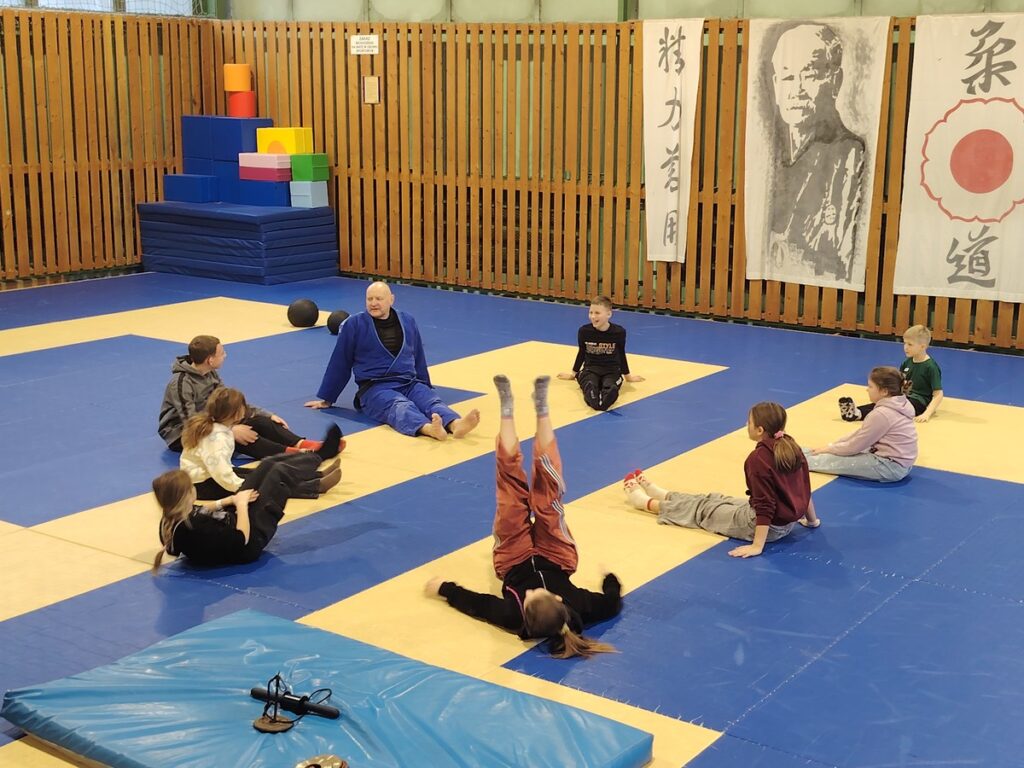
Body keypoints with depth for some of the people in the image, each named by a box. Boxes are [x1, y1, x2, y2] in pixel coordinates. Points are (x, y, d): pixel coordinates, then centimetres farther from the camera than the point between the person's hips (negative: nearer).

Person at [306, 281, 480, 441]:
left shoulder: (407, 321, 12)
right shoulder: (354, 324, 0)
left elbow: (418, 359, 23)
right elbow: (340, 363, 6)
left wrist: (426, 388, 28)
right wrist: (326, 398, 12)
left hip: (409, 384, 4)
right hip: (375, 388, -4)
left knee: (431, 400, -29)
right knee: (400, 406, -37)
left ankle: (455, 424, -60)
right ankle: (428, 428, -69)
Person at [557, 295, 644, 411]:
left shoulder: (619, 332, -6)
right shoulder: (584, 331, -3)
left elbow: (621, 354, 10)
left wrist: (627, 376, 22)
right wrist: (573, 374, 25)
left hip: (612, 370, -1)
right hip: (590, 369, 1)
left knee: (610, 387, -39)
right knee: (590, 385, -38)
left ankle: (604, 400, -72)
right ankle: (593, 398, -71)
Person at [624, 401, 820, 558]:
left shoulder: (759, 458, -26)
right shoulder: (791, 447, -2)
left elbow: (765, 504, -28)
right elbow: (805, 488, 7)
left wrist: (757, 546, -26)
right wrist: (812, 520, 21)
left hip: (765, 526, -8)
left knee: (703, 509, 14)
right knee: (713, 500, 24)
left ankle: (645, 502, 36)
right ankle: (655, 492, 44)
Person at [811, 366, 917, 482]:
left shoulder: (882, 414, -24)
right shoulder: (899, 404, 6)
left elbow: (856, 445, -14)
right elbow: (860, 434, 12)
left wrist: (829, 448, 2)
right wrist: (831, 446, 11)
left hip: (890, 466, -10)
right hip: (898, 461, 10)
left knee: (831, 459, -2)